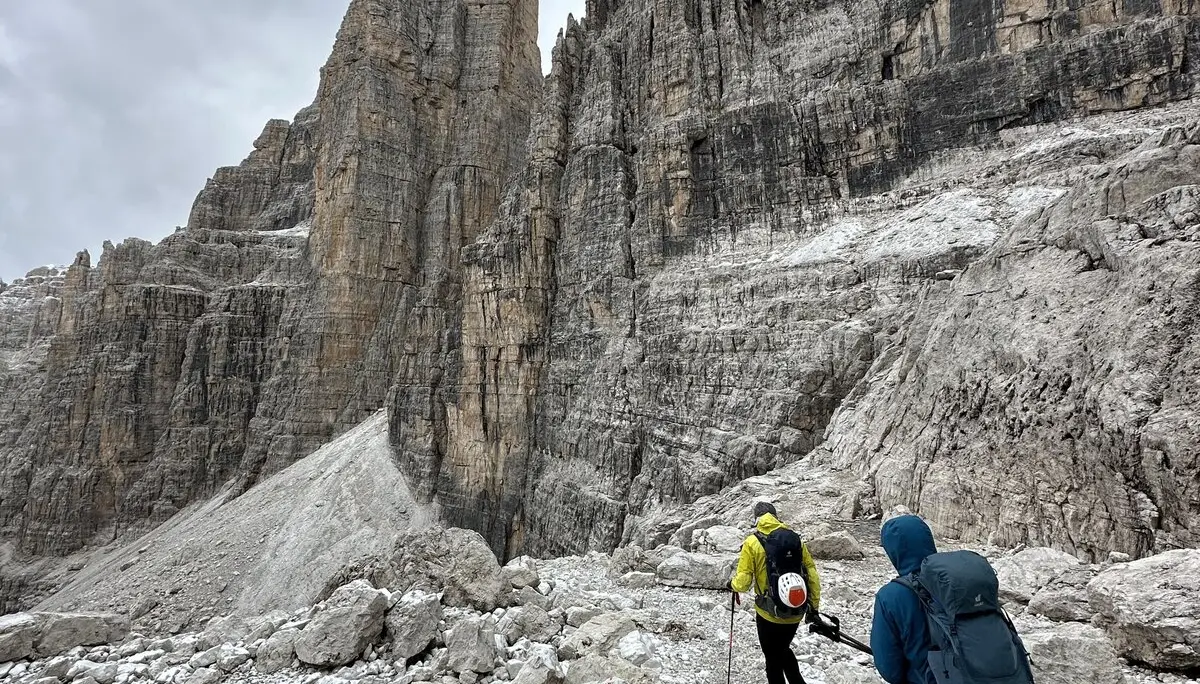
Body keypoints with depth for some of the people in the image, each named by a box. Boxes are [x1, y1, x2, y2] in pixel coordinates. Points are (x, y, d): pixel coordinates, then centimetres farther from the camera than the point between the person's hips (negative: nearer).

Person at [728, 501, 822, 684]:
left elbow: (743, 582, -13)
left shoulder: (752, 542, -11)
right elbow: (812, 575, 1)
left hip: (769, 614, -4)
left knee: (773, 658, 17)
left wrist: (732, 585, 9)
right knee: (783, 650, 29)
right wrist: (814, 607, 11)